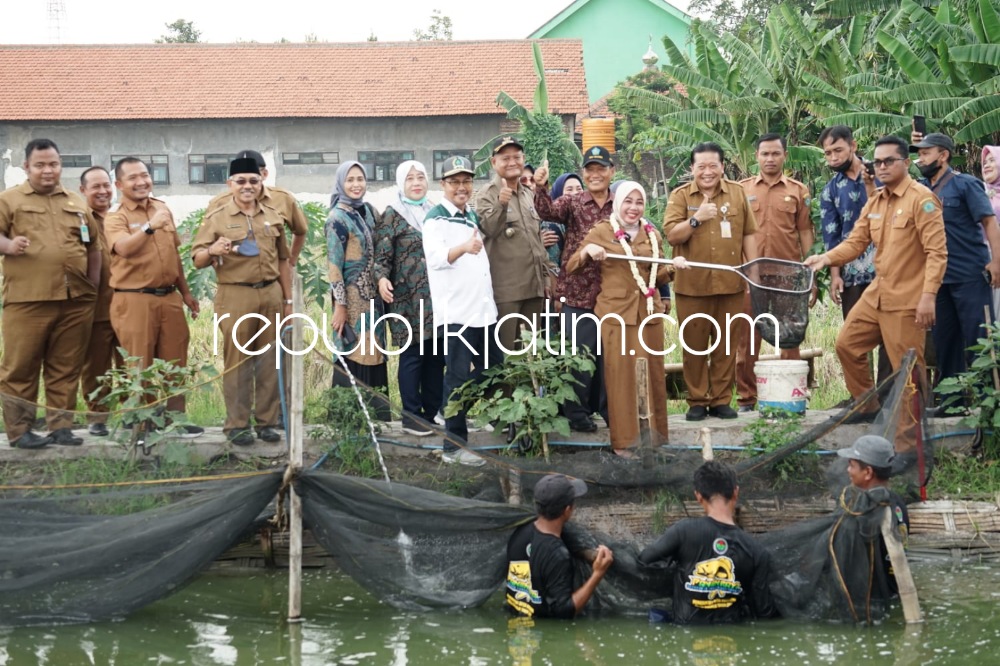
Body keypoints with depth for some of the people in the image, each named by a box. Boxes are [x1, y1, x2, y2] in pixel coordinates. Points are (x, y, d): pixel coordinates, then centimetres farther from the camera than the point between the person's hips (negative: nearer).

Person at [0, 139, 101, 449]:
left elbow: (93, 245, 22)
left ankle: (61, 426, 12)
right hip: (27, 301, -4)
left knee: (66, 368, 6)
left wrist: (94, 282, 11)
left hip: (76, 301, 4)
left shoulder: (76, 203, 18)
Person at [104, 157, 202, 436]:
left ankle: (176, 418, 16)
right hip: (134, 300, -5)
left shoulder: (163, 209, 14)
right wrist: (149, 227, -37)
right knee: (139, 365, -2)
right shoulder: (115, 219, -4)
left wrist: (186, 292, 23)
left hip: (169, 297, 5)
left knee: (175, 362, 8)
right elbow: (123, 248, -26)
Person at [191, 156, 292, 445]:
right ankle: (236, 424, 2)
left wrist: (288, 300, 16)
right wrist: (212, 251, -25)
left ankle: (268, 421, 14)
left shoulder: (273, 217, 13)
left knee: (270, 359, 6)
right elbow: (197, 260, -3)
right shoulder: (216, 218, 1)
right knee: (237, 360, -3)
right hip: (235, 295, -4)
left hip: (271, 293, 4)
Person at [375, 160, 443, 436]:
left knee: (436, 354, 7)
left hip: (436, 294, 5)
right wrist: (382, 278, -25)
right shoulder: (392, 215, -2)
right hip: (408, 296, -5)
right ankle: (411, 416, 3)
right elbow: (382, 254, -8)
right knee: (412, 354, -3)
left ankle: (433, 411, 15)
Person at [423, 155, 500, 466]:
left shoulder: (472, 216, 16)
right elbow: (435, 257, -26)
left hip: (484, 310, 7)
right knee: (458, 379, -6)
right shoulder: (436, 217, -8)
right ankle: (454, 447, -3)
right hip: (454, 312, -7)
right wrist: (464, 247, -43)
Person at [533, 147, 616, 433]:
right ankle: (577, 412, 10)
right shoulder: (572, 202, 0)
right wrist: (541, 188, -37)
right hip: (577, 291, -3)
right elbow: (549, 211, -19)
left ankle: (607, 408, 22)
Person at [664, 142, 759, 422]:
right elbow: (672, 235, -5)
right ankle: (697, 401, 11)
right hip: (692, 285, -1)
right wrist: (696, 219, -20)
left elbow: (749, 234, 10)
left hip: (730, 284, 1)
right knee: (694, 345, 3)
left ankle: (721, 400, 13)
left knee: (726, 346, 5)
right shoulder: (680, 196, 2)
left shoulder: (737, 193, 7)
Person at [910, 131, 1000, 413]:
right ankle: (952, 398, 18)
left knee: (977, 338, -6)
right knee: (944, 340, 11)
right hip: (938, 277, 7)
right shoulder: (921, 188, 12)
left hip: (970, 276, -7)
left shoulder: (965, 184, -6)